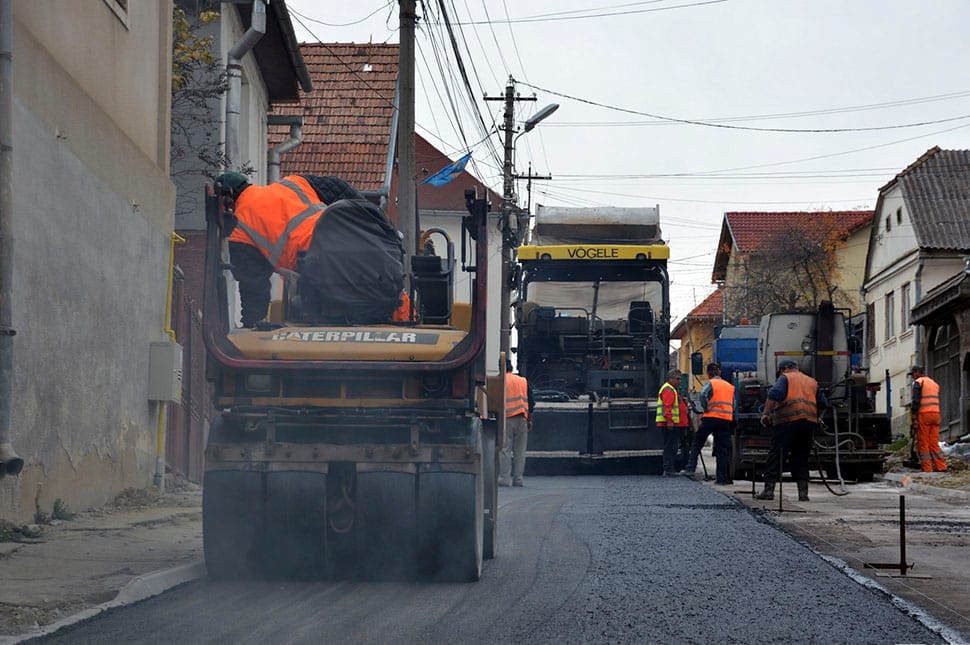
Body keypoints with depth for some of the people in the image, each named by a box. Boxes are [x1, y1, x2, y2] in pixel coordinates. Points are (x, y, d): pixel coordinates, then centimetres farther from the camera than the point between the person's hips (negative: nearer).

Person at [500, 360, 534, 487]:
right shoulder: (524, 381, 11)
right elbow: (531, 402, 11)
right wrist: (530, 420, 15)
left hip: (506, 418, -3)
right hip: (521, 419, 3)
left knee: (505, 449, -1)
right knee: (520, 450, 7)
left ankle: (504, 478, -6)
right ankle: (518, 479, 7)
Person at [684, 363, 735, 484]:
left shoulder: (710, 383, -1)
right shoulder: (730, 386, 18)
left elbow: (703, 394, -20)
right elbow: (733, 404, 15)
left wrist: (706, 408, -11)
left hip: (712, 417, -4)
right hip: (726, 419, 4)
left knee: (697, 443, 8)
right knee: (722, 449, 5)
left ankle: (691, 468, -3)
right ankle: (722, 477, 3)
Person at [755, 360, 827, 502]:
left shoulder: (785, 378, 7)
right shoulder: (812, 382, 24)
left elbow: (774, 394, -11)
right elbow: (823, 404, 21)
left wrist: (765, 413, -10)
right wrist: (815, 417, 35)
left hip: (789, 421, -5)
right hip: (809, 423, 5)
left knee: (775, 455, -3)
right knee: (801, 458, 12)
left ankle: (769, 490, -10)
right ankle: (803, 492, 4)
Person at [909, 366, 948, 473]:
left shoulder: (918, 382, -2)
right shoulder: (934, 383, 22)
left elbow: (916, 401, -12)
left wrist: (914, 419, -14)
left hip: (924, 415, -7)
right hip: (936, 413, 7)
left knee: (923, 444, -3)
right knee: (934, 443, 8)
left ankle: (927, 469, -8)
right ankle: (941, 467, 0)